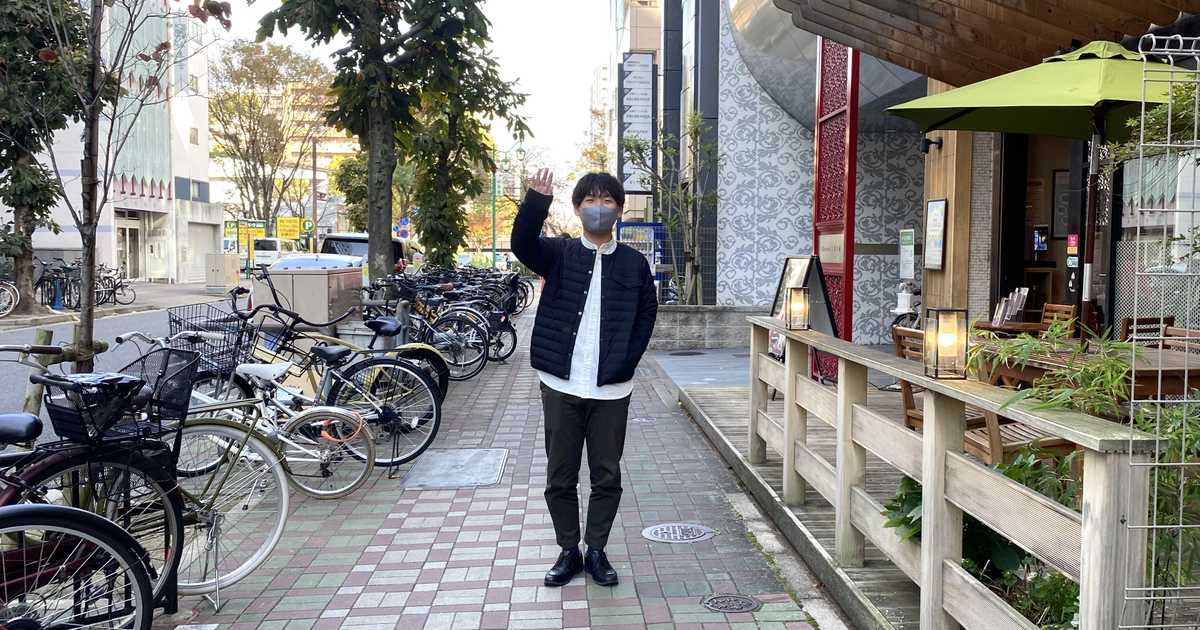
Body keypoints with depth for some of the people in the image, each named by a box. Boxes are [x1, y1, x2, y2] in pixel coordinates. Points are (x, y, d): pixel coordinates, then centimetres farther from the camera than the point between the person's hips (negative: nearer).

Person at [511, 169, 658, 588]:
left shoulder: (634, 263, 5)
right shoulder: (559, 254, 3)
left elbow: (646, 317, 4)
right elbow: (523, 244, -17)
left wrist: (624, 363, -8)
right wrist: (536, 201, -33)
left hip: (611, 390, 0)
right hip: (561, 385, 0)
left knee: (607, 475, 8)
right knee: (560, 476, 9)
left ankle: (596, 550, 25)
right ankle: (569, 551, 25)